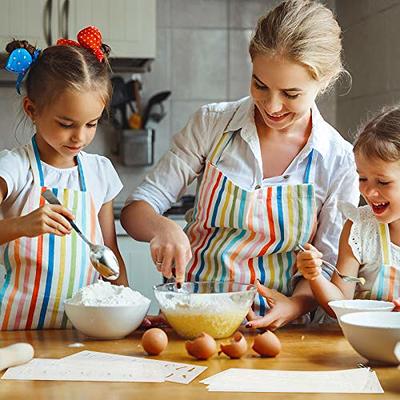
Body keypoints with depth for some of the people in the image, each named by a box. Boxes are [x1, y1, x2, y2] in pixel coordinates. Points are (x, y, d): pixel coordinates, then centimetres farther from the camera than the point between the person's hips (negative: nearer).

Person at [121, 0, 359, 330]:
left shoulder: (339, 161, -3)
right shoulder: (212, 124, -2)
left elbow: (327, 266, 3)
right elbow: (136, 210, 0)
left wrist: (296, 304, -18)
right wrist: (162, 227, -23)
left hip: (268, 326, 0)